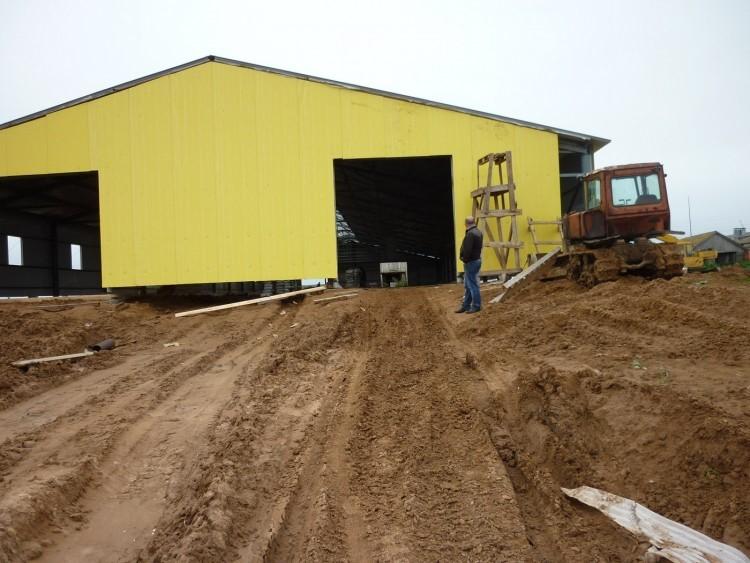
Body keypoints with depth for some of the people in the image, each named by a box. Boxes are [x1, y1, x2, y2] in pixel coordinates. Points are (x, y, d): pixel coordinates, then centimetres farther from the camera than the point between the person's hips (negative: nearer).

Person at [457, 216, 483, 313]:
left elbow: (467, 249, -24)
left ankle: (476, 306, 2)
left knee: (472, 284, -3)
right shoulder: (478, 232, 13)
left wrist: (465, 259, -11)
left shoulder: (470, 234, -19)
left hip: (471, 262, -10)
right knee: (468, 285, 15)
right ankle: (466, 306, 20)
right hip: (477, 260, 10)